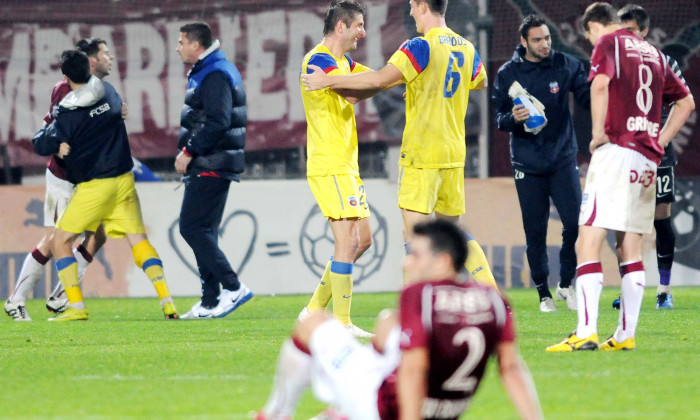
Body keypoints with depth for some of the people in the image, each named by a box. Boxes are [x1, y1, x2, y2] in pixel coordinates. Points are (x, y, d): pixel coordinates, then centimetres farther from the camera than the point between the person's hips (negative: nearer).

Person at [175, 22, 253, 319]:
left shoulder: (215, 75, -14)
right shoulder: (204, 73, 19)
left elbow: (217, 122, -23)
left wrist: (188, 152, -18)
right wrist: (189, 154, 14)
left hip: (211, 167, -11)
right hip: (207, 166, 11)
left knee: (192, 228, -11)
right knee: (203, 231, 11)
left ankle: (233, 288, -12)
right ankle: (210, 302, 12)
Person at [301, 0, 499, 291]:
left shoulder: (422, 47, -13)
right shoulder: (465, 48, 10)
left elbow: (378, 80, -21)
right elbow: (481, 82, 31)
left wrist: (328, 81, -12)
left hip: (422, 155, -7)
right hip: (454, 154, 7)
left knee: (414, 233, -6)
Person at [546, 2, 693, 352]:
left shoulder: (609, 44, 0)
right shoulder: (653, 53, 21)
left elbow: (600, 84, -20)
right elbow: (686, 102, 27)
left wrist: (598, 132, -12)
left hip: (618, 150, -7)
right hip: (647, 159, 7)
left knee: (588, 241, -10)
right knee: (630, 246, 12)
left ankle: (586, 333, -19)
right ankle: (626, 335, 9)